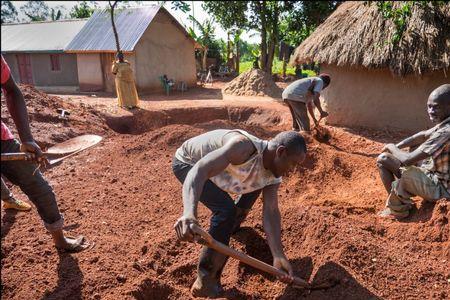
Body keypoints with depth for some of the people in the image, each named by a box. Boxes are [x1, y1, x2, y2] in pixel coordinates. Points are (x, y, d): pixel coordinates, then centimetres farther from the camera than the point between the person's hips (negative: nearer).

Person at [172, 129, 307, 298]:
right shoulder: (244, 146, -39)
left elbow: (271, 212, -16)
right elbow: (199, 171, -49)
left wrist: (278, 256, -28)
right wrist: (189, 212, -65)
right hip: (188, 163, -8)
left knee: (257, 183, 16)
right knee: (226, 210, -25)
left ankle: (232, 225, 39)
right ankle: (205, 281, -12)